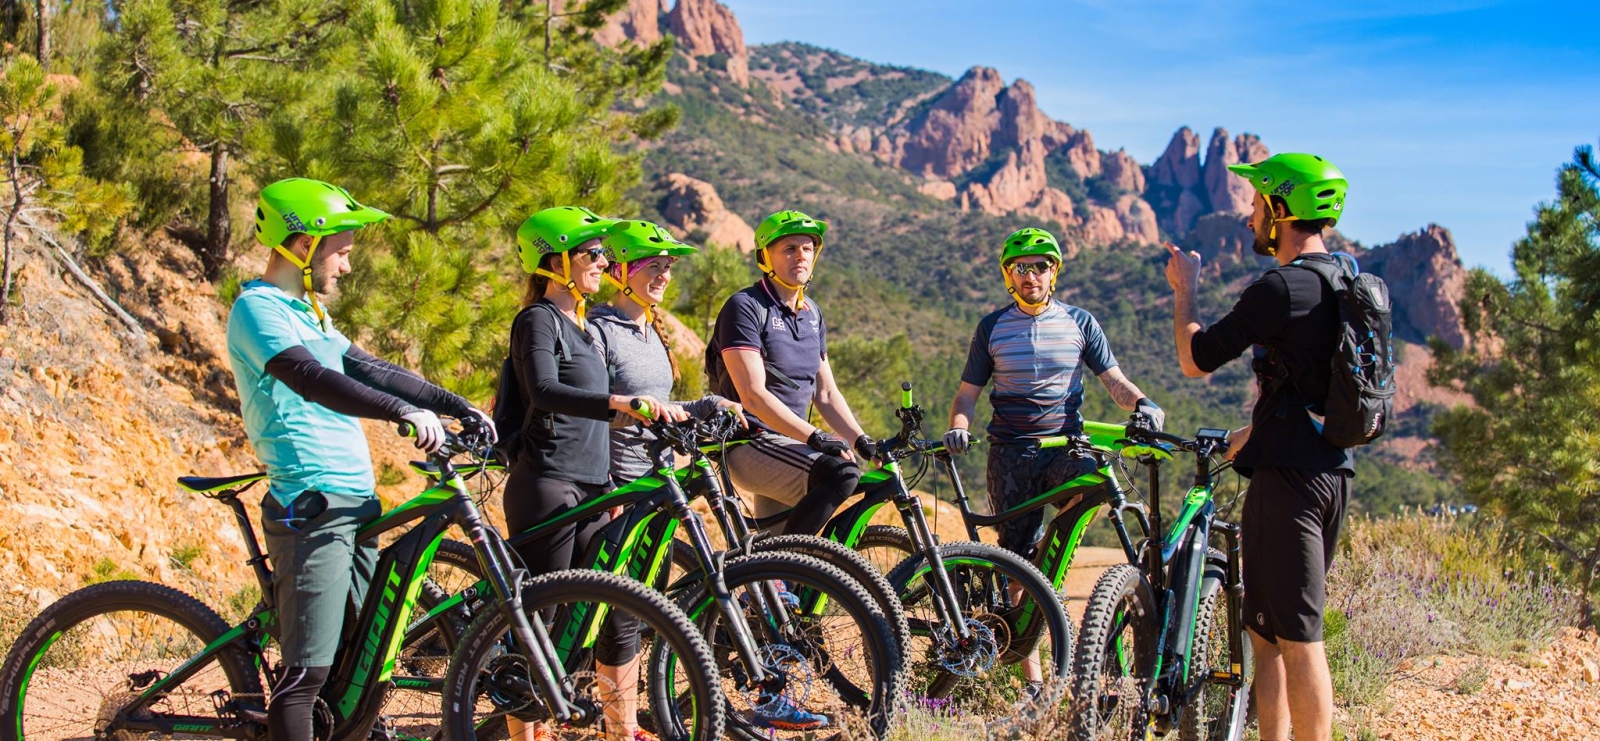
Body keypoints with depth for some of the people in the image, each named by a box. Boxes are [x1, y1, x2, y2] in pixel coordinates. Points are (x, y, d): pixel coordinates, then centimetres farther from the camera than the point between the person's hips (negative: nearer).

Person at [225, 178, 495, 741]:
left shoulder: (307, 311, 20)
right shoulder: (258, 309, -11)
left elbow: (369, 370, 20)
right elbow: (311, 379, -28)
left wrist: (457, 406, 11)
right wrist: (405, 412, -39)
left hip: (355, 504, 10)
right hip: (313, 507, -10)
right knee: (308, 671, -9)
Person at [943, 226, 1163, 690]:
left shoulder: (1078, 322, 8)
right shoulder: (993, 328, 8)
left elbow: (1113, 379, 7)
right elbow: (968, 393, 9)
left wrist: (1142, 403, -14)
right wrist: (959, 426, -12)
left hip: (1065, 444, 0)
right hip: (1011, 451, 0)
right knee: (1018, 556, -3)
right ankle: (1032, 677, 3)